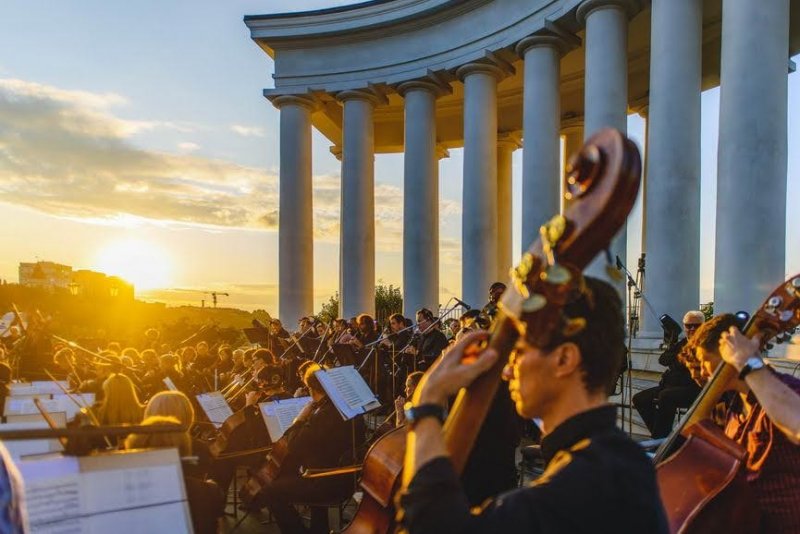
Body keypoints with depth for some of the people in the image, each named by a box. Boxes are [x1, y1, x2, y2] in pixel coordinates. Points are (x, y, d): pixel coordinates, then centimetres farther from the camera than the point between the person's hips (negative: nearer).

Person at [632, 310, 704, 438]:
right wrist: (679, 357, -12)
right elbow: (662, 359, 5)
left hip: (693, 388, -7)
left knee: (665, 396, -34)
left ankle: (659, 436, -22)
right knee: (639, 398, -8)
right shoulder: (680, 344, 20)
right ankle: (661, 433, -1)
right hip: (670, 385, 7)